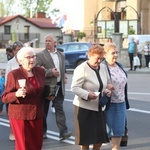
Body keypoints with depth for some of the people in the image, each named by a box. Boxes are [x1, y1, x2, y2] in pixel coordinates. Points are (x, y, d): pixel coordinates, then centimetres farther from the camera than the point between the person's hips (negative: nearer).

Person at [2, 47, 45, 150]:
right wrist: (17, 94, -26)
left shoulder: (41, 72, 4)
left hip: (37, 114, 5)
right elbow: (5, 98, -10)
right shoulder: (14, 75, -12)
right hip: (20, 115, -5)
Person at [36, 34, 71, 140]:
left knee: (59, 108, -5)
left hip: (59, 86, 3)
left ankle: (63, 132, -11)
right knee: (44, 110, 7)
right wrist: (50, 72, -19)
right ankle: (43, 131, 19)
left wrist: (64, 75, 6)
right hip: (46, 86, -3)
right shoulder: (40, 55, -3)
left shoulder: (61, 55, 13)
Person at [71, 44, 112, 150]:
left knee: (101, 135, 8)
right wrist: (87, 95, -29)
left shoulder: (103, 67, 9)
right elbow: (74, 88, -16)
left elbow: (108, 83, 21)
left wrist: (107, 90, -1)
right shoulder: (82, 69, -13)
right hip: (85, 107, -6)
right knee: (86, 136, 2)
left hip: (100, 107, 6)